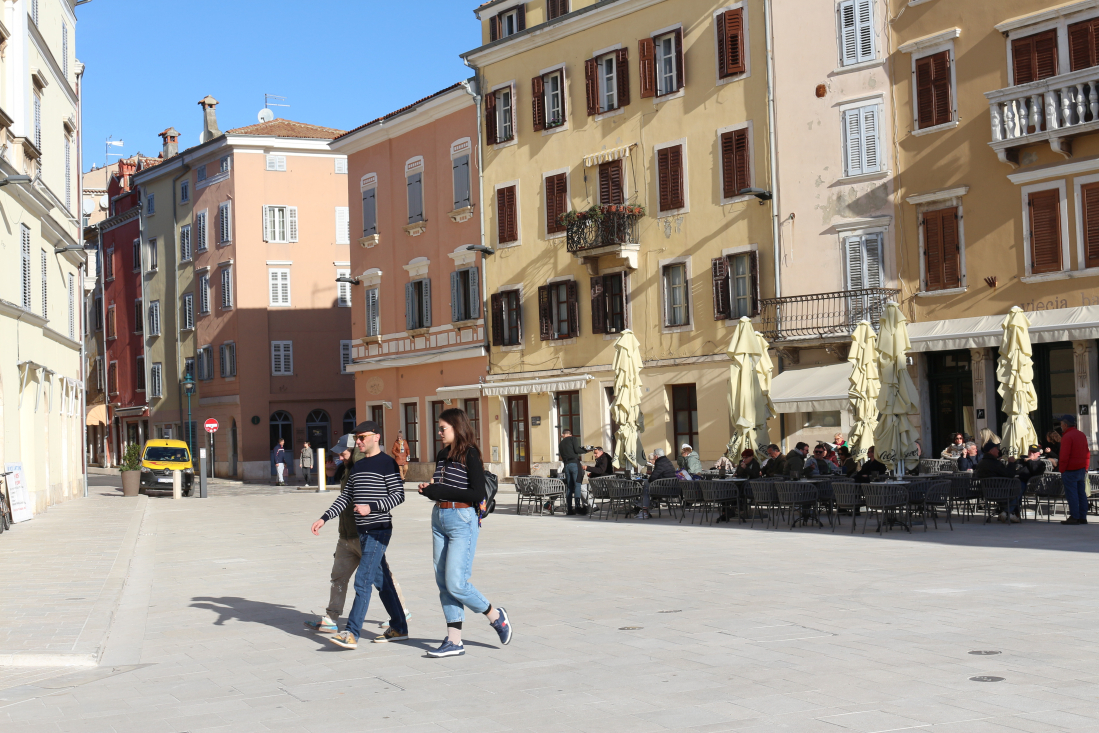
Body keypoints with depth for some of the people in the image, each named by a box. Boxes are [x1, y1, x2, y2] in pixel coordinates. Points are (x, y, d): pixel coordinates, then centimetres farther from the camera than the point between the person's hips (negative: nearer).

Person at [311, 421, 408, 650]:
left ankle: (352, 633, -13)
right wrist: (324, 518, 5)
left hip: (379, 530, -8)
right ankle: (399, 628, 20)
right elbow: (345, 497, 16)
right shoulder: (358, 466, 15)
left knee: (362, 581, -12)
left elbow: (398, 496, -13)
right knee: (382, 581, 12)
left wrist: (371, 507, -23)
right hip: (363, 531, 8)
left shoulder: (387, 464, -8)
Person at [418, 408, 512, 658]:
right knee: (443, 583, 6)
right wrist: (429, 489, 1)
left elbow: (478, 494, -16)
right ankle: (454, 641, 10)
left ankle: (495, 616, 13)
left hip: (462, 520, -8)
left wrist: (442, 491, -19)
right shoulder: (442, 455, 13)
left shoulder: (470, 455, -10)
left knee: (456, 583, -10)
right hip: (439, 518, 8)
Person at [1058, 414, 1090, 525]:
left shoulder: (1067, 437, -13)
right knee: (1082, 493, 9)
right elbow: (1087, 453, 16)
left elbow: (1064, 456, -16)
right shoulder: (1082, 435, 13)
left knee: (1071, 494, -5)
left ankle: (1074, 517, -6)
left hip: (1071, 470, -8)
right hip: (1082, 470, 8)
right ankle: (1083, 517, 11)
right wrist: (1085, 468, 18)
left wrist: (1062, 470, -10)